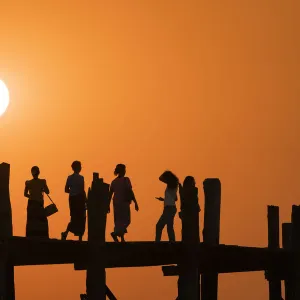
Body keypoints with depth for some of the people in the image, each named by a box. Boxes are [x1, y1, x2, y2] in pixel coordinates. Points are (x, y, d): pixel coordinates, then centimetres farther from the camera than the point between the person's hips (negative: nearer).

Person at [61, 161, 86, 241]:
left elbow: (66, 190, 8)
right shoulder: (80, 178, -11)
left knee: (74, 218, 12)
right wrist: (85, 200, -5)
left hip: (72, 198, 6)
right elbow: (82, 190, -14)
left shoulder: (69, 178, 6)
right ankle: (80, 237, 6)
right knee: (81, 218, 4)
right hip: (79, 198, -6)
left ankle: (66, 232, -8)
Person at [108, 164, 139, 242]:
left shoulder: (114, 181, 7)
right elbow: (130, 192, -13)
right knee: (126, 221, -2)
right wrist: (135, 203, -9)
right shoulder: (126, 180, -9)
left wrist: (108, 206, 13)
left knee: (118, 221, 12)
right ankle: (115, 233, -21)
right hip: (124, 202, -6)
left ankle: (122, 238, 11)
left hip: (116, 203, 6)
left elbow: (110, 194, 8)